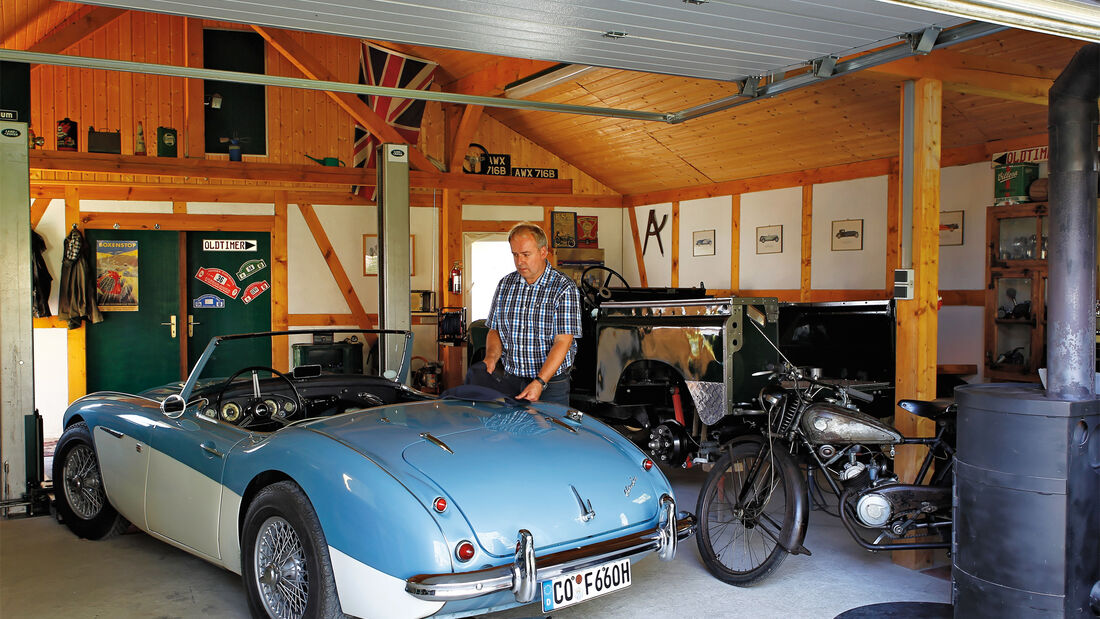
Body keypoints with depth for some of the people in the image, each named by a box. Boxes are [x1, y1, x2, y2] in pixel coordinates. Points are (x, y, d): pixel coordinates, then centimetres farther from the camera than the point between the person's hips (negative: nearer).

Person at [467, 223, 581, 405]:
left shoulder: (564, 288, -8)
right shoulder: (505, 284, 9)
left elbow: (563, 342, -15)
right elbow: (495, 330, 16)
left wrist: (539, 382, -24)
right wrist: (491, 357, -6)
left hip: (551, 384, -4)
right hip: (510, 379, 4)